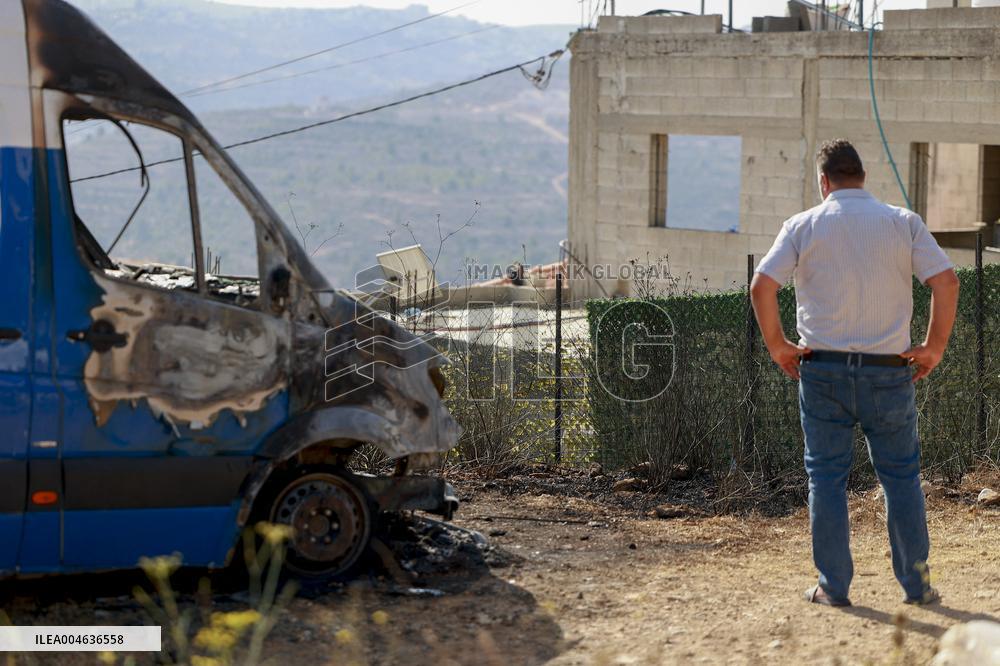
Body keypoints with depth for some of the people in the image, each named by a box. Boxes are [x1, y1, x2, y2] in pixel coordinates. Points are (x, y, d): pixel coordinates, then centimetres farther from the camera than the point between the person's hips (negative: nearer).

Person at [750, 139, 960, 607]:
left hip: (822, 370, 0)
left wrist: (777, 345, 2)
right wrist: (933, 348, 1)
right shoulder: (904, 222, 2)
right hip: (890, 371, 1)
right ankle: (916, 582, 12)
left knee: (826, 477, 7)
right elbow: (946, 282, -7)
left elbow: (761, 287, -10)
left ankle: (834, 586, 8)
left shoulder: (804, 225, 0)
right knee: (901, 476, 11)